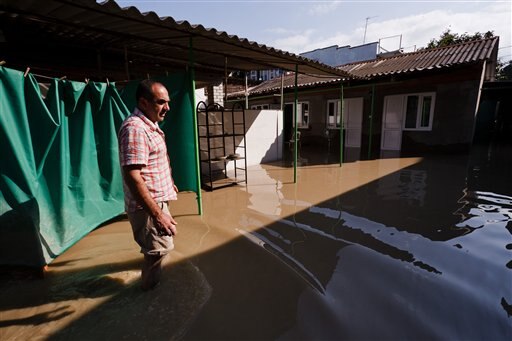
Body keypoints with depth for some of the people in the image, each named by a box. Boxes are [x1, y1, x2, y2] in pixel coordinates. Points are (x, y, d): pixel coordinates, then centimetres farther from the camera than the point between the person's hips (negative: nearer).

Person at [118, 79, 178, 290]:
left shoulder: (149, 124, 8)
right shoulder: (135, 128, -25)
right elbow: (133, 177, -31)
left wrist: (168, 182, 29)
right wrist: (157, 214, -31)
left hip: (157, 199, 10)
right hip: (148, 205, -10)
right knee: (159, 249, 6)